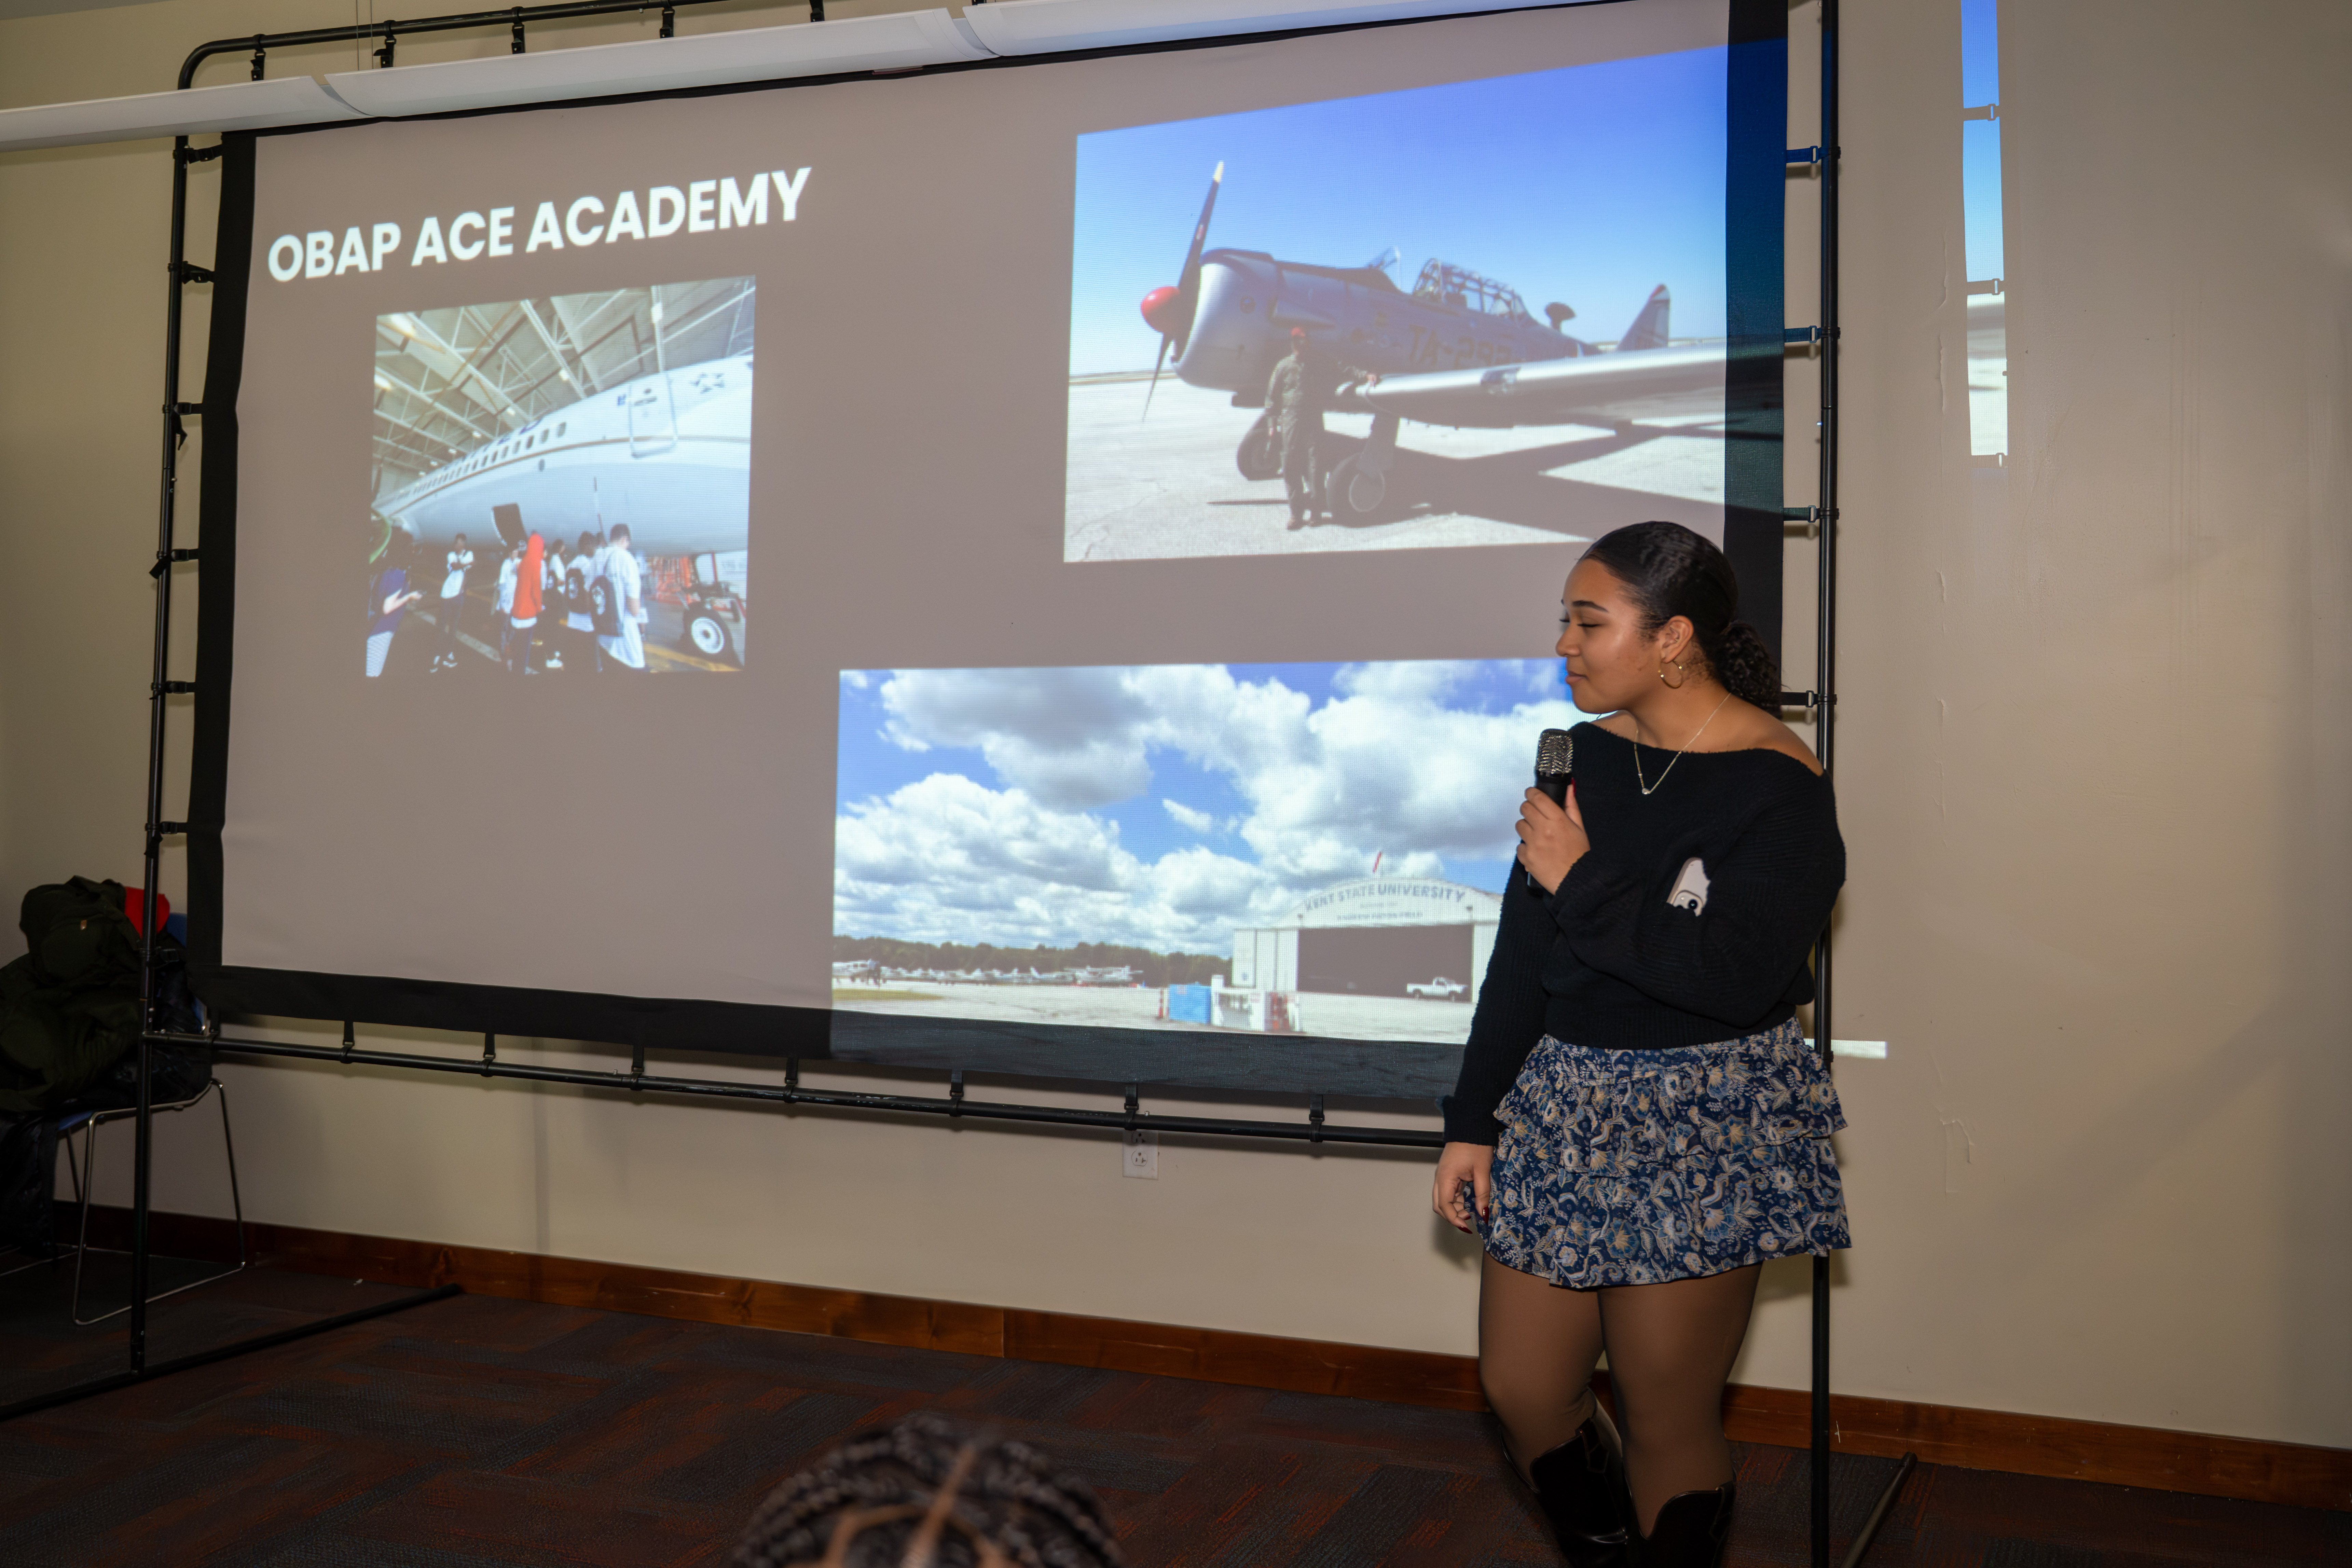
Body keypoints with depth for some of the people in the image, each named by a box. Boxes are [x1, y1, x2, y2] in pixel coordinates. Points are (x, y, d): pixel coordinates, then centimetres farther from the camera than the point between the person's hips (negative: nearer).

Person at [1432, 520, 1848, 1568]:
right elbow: (1520, 954, 8)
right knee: (1521, 1392, 11)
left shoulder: (1777, 789, -12)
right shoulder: (1582, 755, 6)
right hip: (1560, 1104, 6)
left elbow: (1735, 974, -25)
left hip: (1701, 1126, -6)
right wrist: (1473, 1122, 6)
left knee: (1667, 1422, 4)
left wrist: (1581, 883, -18)